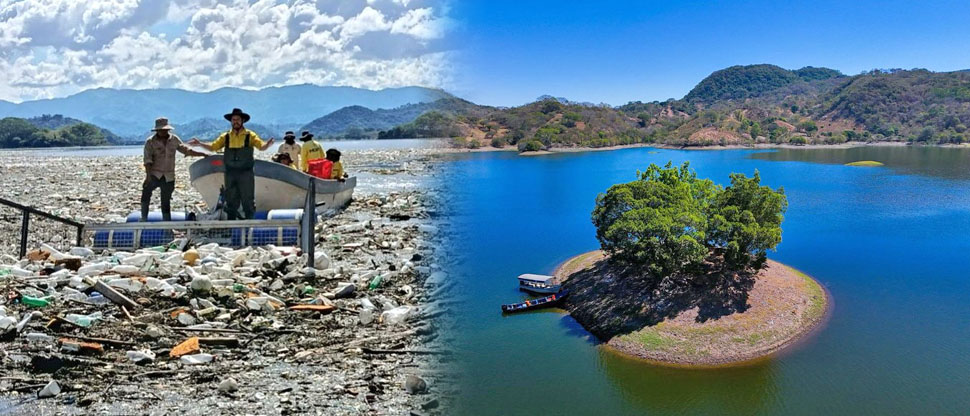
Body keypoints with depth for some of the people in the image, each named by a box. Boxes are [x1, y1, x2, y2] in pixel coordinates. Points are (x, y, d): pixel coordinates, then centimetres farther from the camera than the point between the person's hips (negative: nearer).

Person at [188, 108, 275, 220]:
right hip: (230, 173, 3)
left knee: (248, 200, -1)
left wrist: (267, 145, -33)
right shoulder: (226, 136, 10)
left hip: (246, 173, -3)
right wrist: (200, 144, -5)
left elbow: (261, 147, -11)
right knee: (231, 201, 9)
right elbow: (212, 147, 10)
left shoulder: (250, 135, 1)